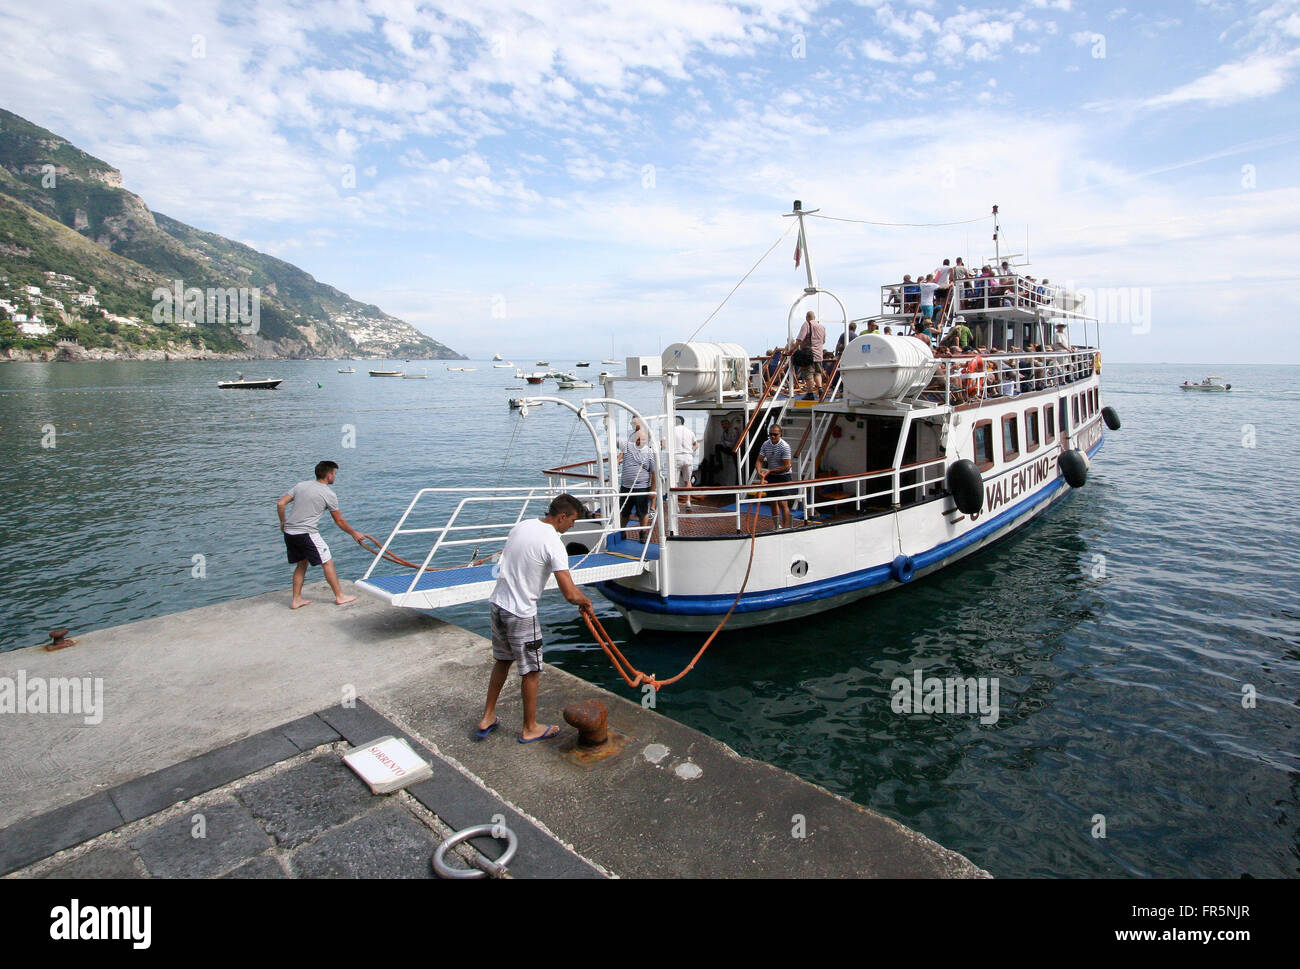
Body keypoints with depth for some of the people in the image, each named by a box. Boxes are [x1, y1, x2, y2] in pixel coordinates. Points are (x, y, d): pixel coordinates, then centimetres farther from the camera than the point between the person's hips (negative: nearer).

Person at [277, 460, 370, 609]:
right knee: (327, 562, 5)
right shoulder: (329, 494, -6)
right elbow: (339, 521, 2)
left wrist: (283, 522, 22)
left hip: (289, 532, 7)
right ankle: (339, 597, 11)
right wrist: (354, 533, 14)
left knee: (302, 564, 20)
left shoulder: (300, 485, 11)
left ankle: (296, 600, 22)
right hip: (306, 533, -7)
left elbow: (280, 504, 7)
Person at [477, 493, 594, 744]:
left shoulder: (521, 526, 4)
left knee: (502, 660, 24)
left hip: (497, 604, 8)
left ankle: (487, 718, 33)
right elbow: (570, 594, -25)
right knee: (531, 671, 9)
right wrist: (586, 602, -3)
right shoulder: (553, 543, -20)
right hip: (521, 614, -8)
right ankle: (530, 729, 24)